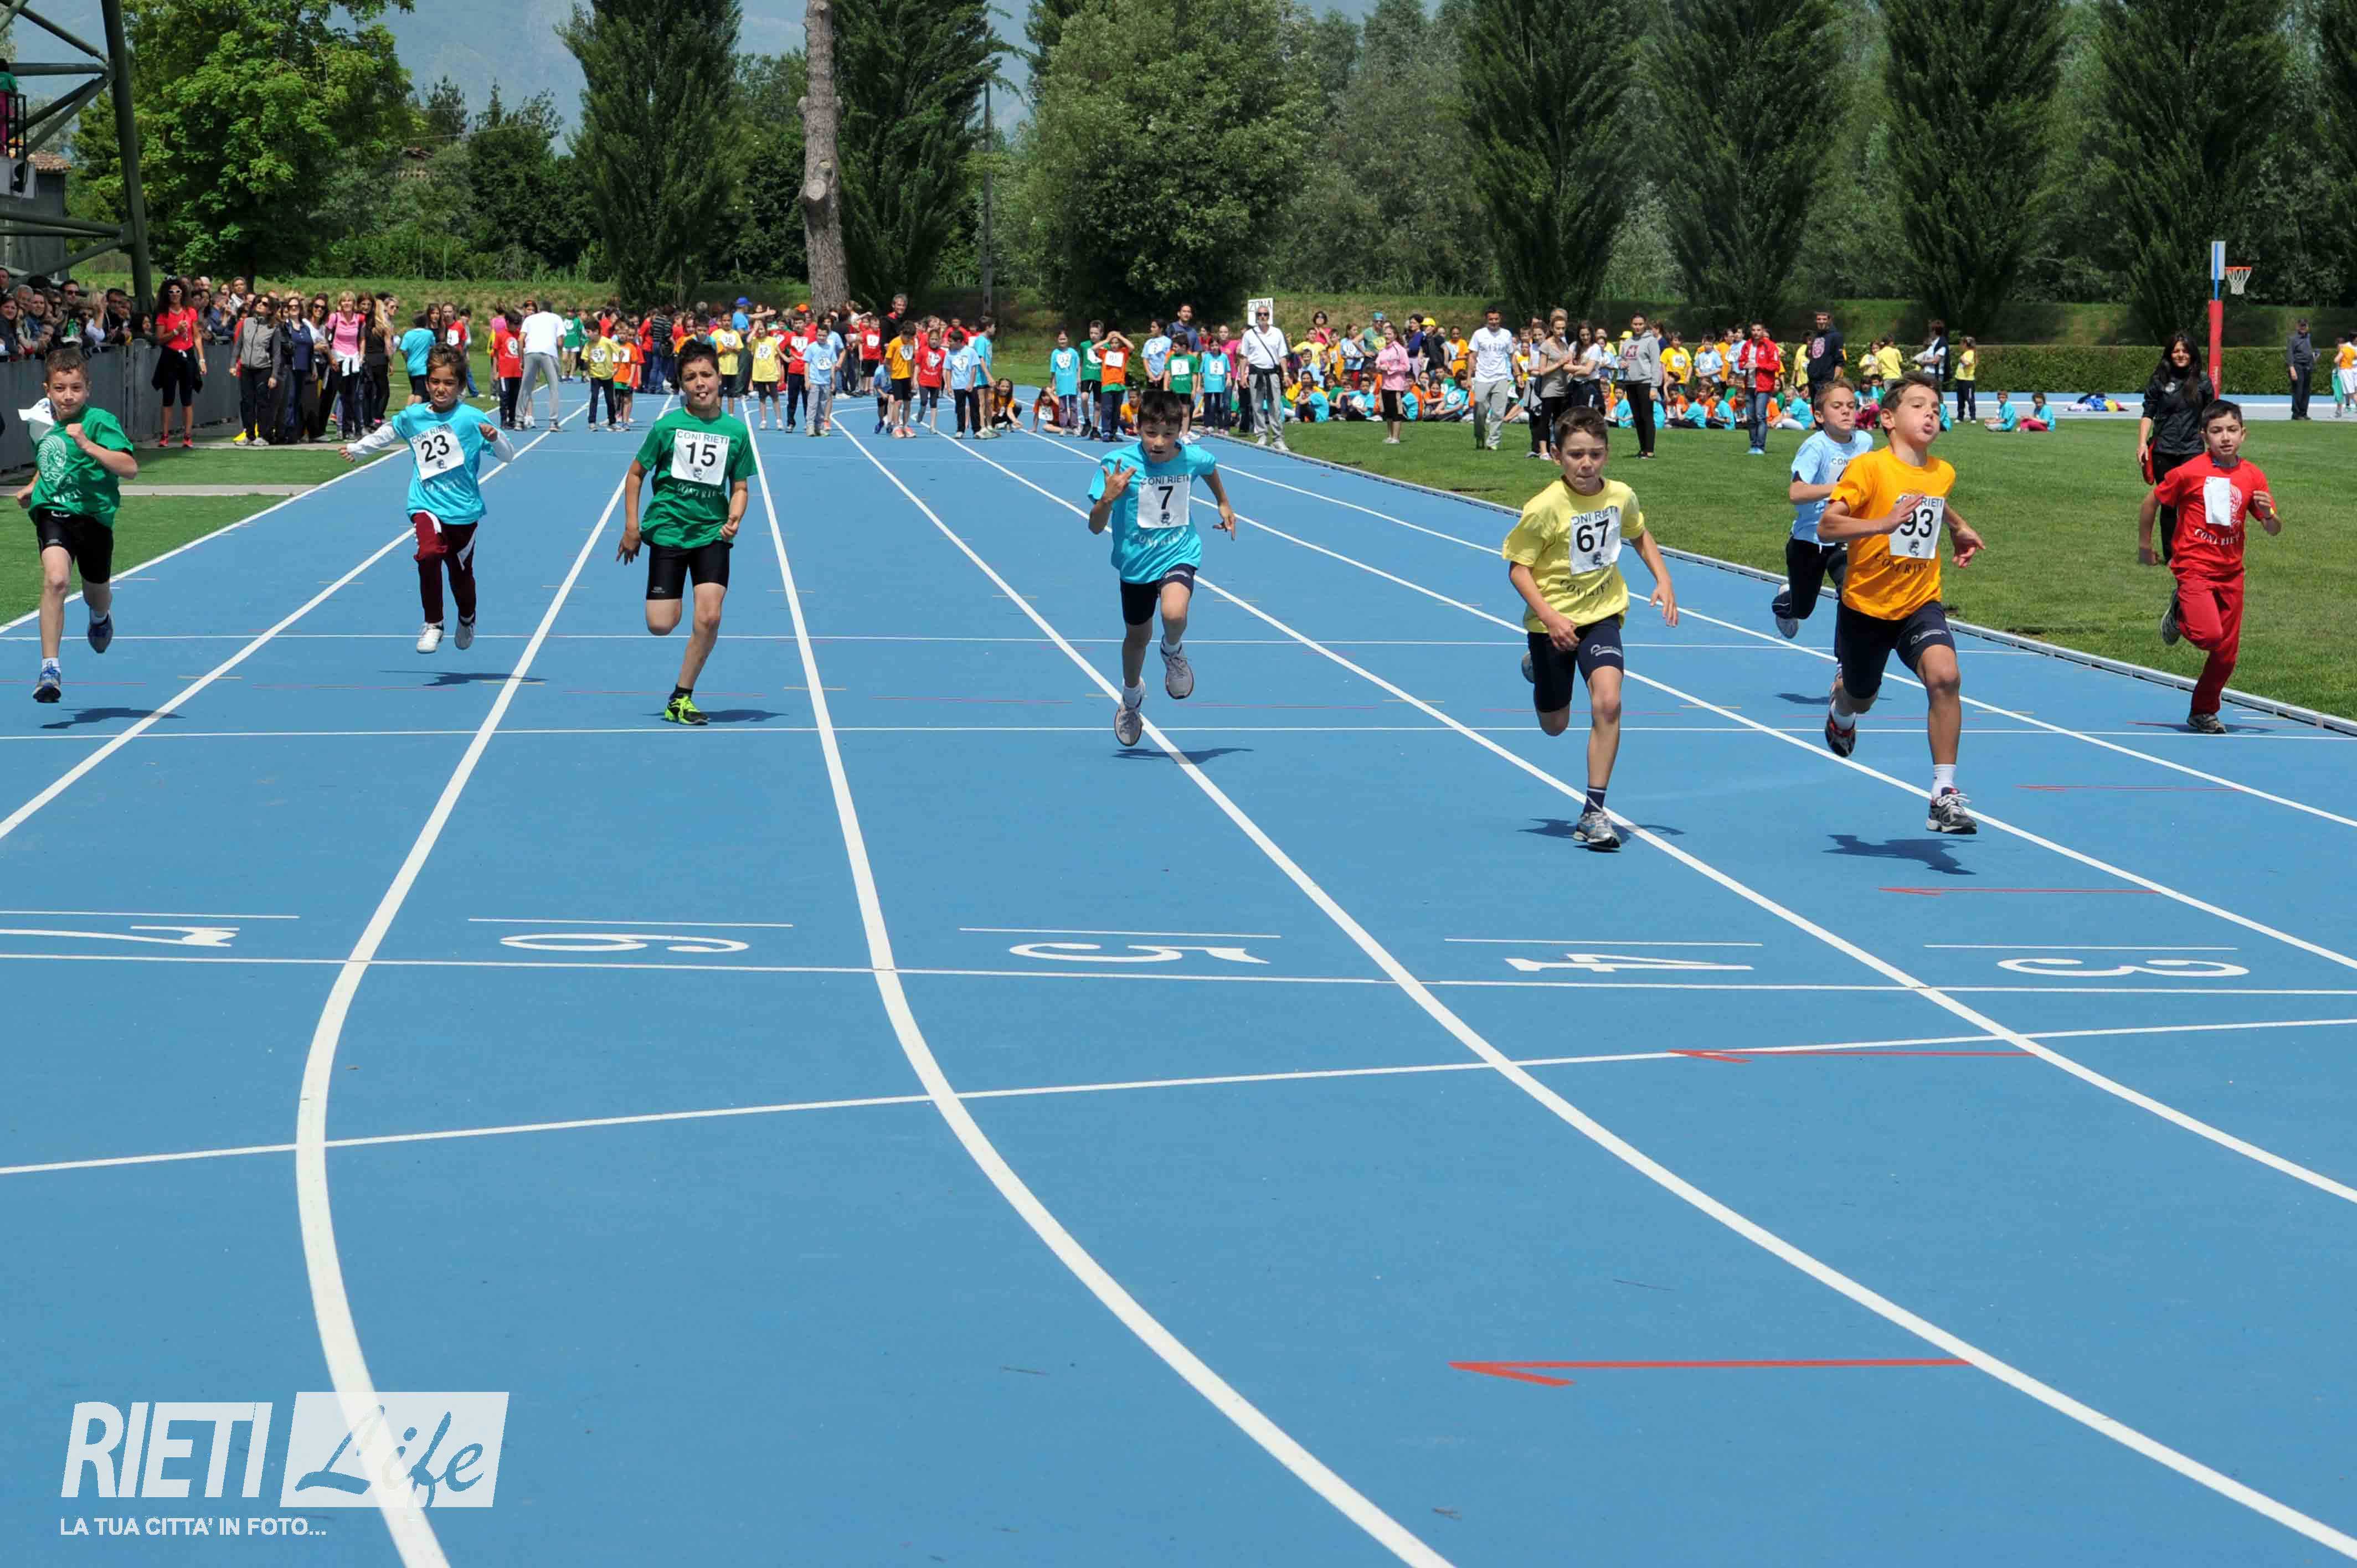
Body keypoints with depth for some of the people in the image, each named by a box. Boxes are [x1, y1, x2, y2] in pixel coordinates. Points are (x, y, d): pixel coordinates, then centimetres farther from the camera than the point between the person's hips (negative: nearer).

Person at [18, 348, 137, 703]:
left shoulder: (99, 421, -13)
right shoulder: (42, 422, 6)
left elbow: (130, 468, -24)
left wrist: (87, 444, -30)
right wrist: (33, 487, 19)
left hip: (93, 515, -2)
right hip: (52, 511, 2)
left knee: (96, 595, 19)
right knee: (55, 579, -25)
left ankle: (100, 617, 60)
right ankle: (50, 669, -28)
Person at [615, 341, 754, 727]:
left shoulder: (736, 431, -1)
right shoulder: (668, 426, -5)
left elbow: (740, 486, 7)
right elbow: (636, 474, 5)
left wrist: (734, 518, -13)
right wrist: (631, 528, 1)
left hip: (712, 533, 1)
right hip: (668, 530, -1)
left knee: (709, 616, -14)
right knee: (661, 626, -7)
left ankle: (682, 698, 1)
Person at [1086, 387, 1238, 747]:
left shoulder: (1193, 458, -13)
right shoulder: (1119, 464, -21)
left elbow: (1210, 469, 16)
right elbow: (1096, 527, -20)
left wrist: (1224, 503, 25)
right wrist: (1108, 498, -38)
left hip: (1179, 554, -1)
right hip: (1135, 561, 1)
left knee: (1174, 614, -31)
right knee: (1137, 636, 19)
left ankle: (1173, 654, 6)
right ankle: (1132, 698, 50)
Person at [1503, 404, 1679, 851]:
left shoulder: (1621, 496, -7)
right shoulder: (1545, 507, -21)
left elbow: (1639, 534, 16)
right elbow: (1518, 567, -15)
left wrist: (1663, 579, 4)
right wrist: (1549, 617, -26)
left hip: (1602, 615, 2)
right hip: (1553, 621, -2)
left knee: (1607, 702, -22)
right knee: (1555, 725, 14)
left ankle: (1594, 812, -13)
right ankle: (1536, 666, 52)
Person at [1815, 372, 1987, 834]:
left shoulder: (1943, 473, 2)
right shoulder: (1869, 468, -17)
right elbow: (1826, 527, -28)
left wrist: (1960, 528, 23)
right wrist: (1883, 524, -39)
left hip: (1920, 604, 2)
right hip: (1866, 605, -2)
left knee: (1944, 675, -26)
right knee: (1861, 699, 18)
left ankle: (1944, 795, -23)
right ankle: (1841, 704, 61)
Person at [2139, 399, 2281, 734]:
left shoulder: (2252, 477, 1)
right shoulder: (2189, 472, -11)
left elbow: (2274, 530, 6)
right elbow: (2152, 501, 3)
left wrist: (2268, 513, -17)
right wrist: (2144, 546, 8)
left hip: (2231, 572, 4)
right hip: (2194, 566, -4)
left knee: (2227, 652, 7)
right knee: (2210, 635, -24)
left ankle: (2203, 712, 27)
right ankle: (2180, 614, 10)